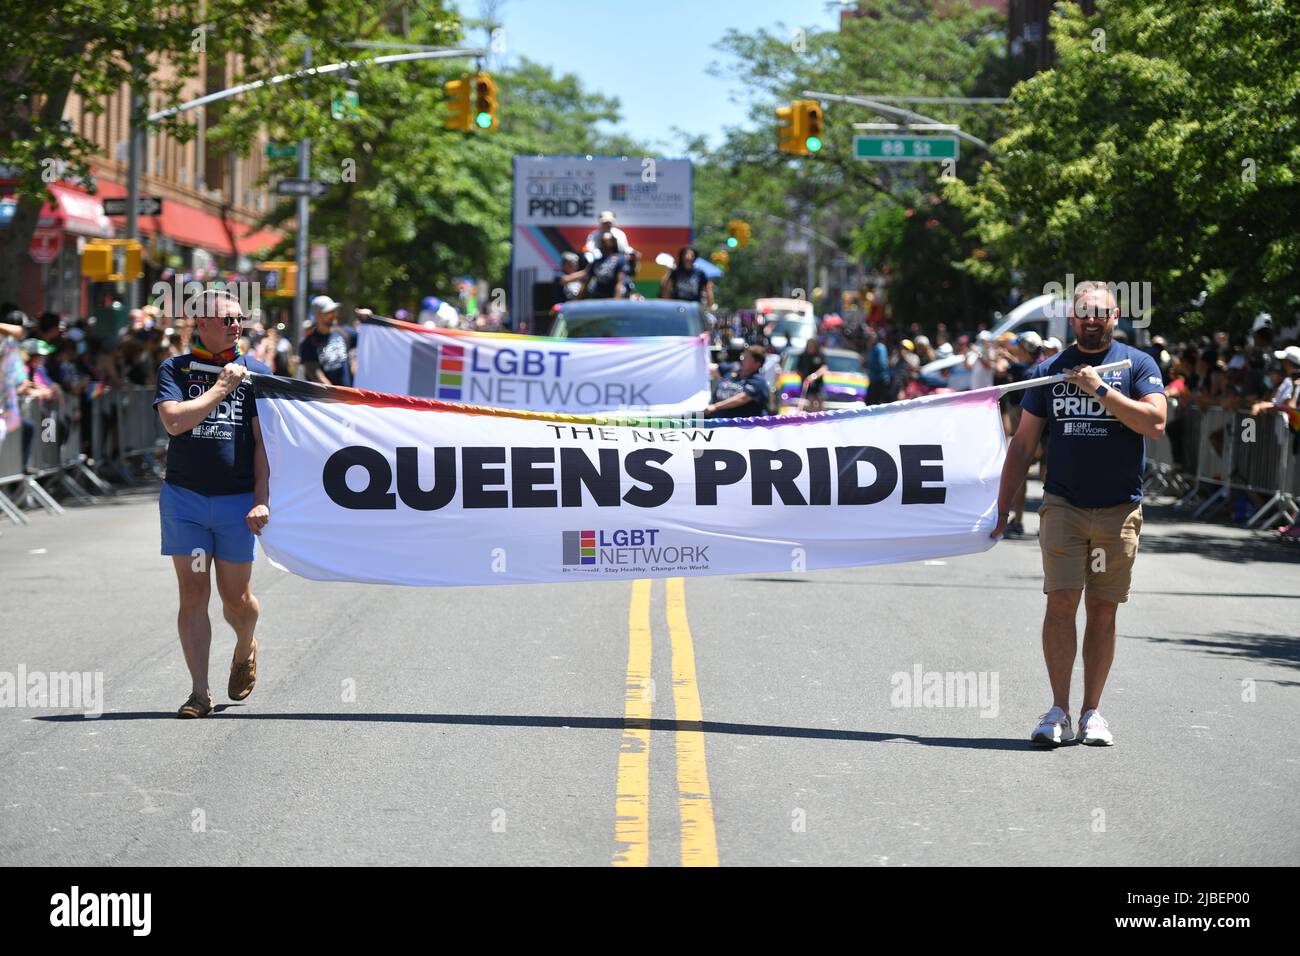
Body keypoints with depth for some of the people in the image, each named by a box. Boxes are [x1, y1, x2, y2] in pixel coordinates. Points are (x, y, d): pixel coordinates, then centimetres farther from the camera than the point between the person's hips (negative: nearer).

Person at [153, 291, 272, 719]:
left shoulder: (255, 371, 5)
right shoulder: (174, 369, 3)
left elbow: (264, 439, 0)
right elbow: (175, 421, -14)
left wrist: (262, 499, -8)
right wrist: (222, 386, -11)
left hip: (237, 500, 0)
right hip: (183, 497, 0)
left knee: (236, 598, 5)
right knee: (193, 594, -4)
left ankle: (245, 650, 38)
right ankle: (199, 693, 0)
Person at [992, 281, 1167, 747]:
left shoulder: (1138, 365, 3)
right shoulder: (1049, 371, 9)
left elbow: (1155, 422, -13)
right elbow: (1023, 444, 12)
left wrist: (1101, 390, -16)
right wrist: (1003, 507, 8)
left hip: (1118, 510, -1)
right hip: (1063, 505, 1)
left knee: (1103, 610, 4)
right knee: (1061, 601, -10)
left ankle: (1092, 712, 11)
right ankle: (1058, 712, -7)